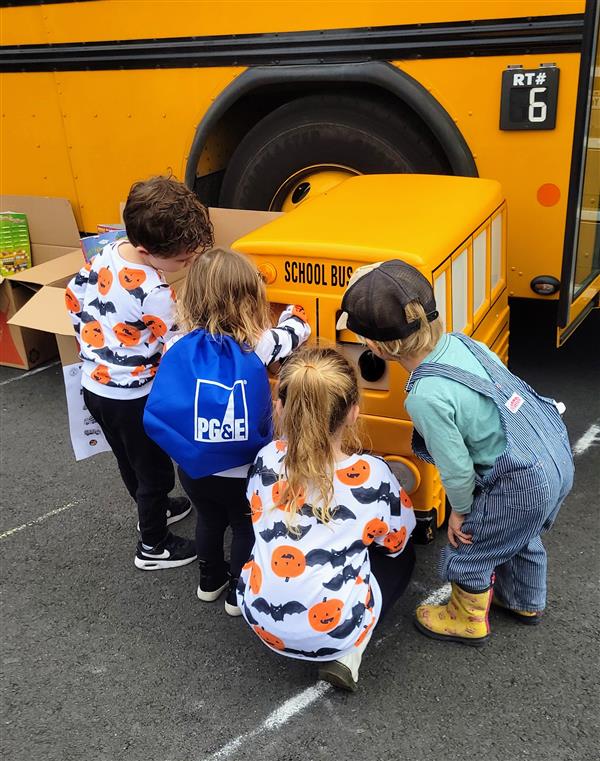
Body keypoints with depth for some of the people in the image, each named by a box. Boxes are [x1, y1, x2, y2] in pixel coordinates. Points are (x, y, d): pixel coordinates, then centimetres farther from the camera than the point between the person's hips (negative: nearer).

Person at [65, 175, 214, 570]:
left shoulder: (108, 253, -8)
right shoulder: (154, 295, -31)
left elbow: (74, 297, 6)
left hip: (94, 385, 8)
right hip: (131, 399, -8)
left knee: (129, 460, 28)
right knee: (155, 470, 14)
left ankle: (153, 509, 53)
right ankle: (154, 547, 32)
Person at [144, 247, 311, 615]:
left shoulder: (180, 349, -16)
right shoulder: (260, 346, -20)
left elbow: (160, 412, -7)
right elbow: (298, 330, 0)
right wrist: (293, 314, 22)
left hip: (193, 469, 3)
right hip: (242, 471, -3)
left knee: (209, 520, 30)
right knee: (246, 527, 25)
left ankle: (210, 579, 52)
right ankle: (239, 592, 43)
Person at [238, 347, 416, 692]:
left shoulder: (267, 459, -9)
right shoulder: (371, 474, -18)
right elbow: (397, 539, 1)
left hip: (263, 622, 4)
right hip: (332, 633, -3)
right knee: (403, 555, 23)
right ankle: (347, 655, 8)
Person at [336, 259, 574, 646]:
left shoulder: (427, 397, -29)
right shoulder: (461, 341, -7)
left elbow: (456, 468, -18)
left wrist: (460, 511, 2)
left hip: (521, 485, -8)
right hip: (557, 452, 8)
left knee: (467, 553, 18)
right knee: (518, 534, 34)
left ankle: (469, 621, 43)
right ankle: (526, 601, 59)